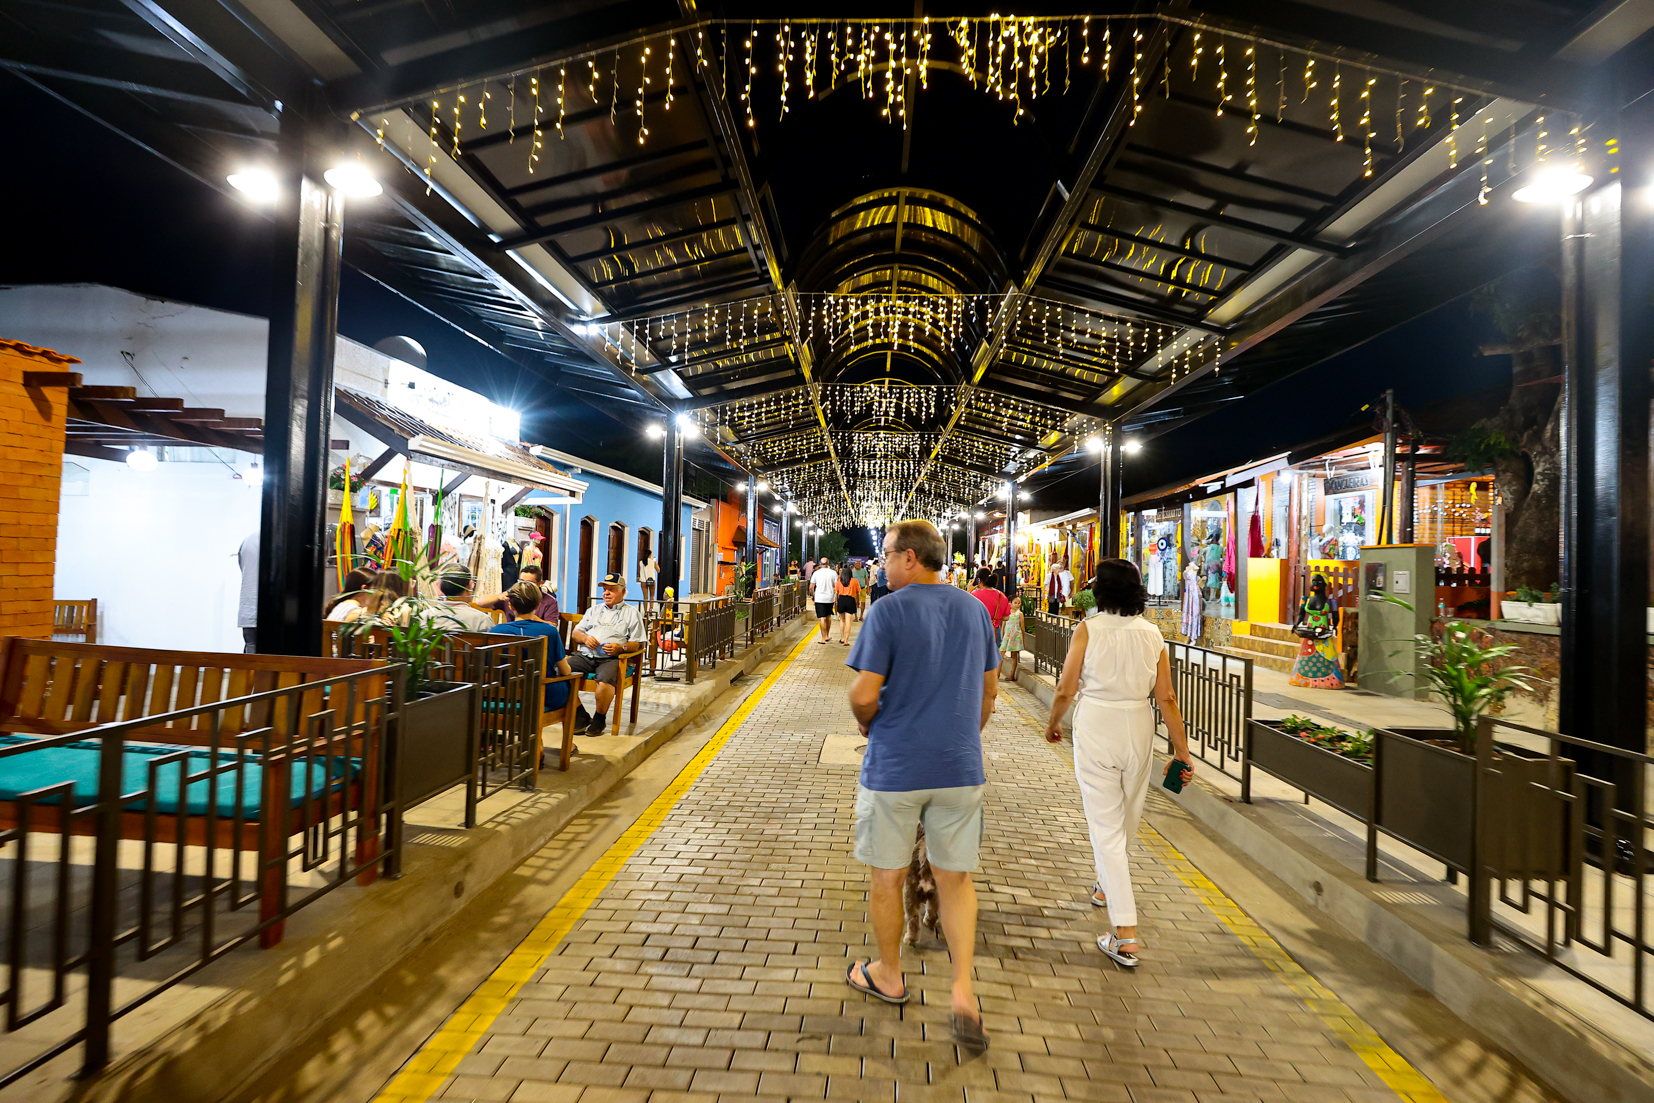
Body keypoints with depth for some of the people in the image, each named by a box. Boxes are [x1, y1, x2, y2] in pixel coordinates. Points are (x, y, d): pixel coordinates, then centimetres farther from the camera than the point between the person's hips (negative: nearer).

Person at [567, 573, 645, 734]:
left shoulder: (632, 613, 13)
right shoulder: (594, 610, 27)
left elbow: (638, 643, 5)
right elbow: (575, 633, 22)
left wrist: (621, 647, -14)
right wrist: (585, 638, -1)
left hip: (611, 659, -4)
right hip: (585, 655, 4)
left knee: (605, 680, -37)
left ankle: (599, 719, -13)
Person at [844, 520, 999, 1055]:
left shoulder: (888, 611, -13)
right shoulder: (974, 609, 3)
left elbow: (863, 695, -16)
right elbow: (989, 689, 11)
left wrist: (867, 726, 4)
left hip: (895, 768, -4)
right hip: (960, 768, 4)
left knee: (888, 876, 15)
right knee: (955, 878, 16)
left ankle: (888, 976, 33)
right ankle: (963, 993, 8)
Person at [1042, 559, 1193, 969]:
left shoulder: (1088, 629, -9)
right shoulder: (1152, 634, 0)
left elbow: (1065, 690, -9)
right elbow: (1167, 699, -1)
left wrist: (1053, 723, 9)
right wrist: (1181, 751, 6)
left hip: (1095, 728, -4)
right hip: (1138, 729, 4)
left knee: (1106, 827, 1)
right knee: (1126, 820, 23)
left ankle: (1126, 934, -1)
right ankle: (1107, 886, 47)